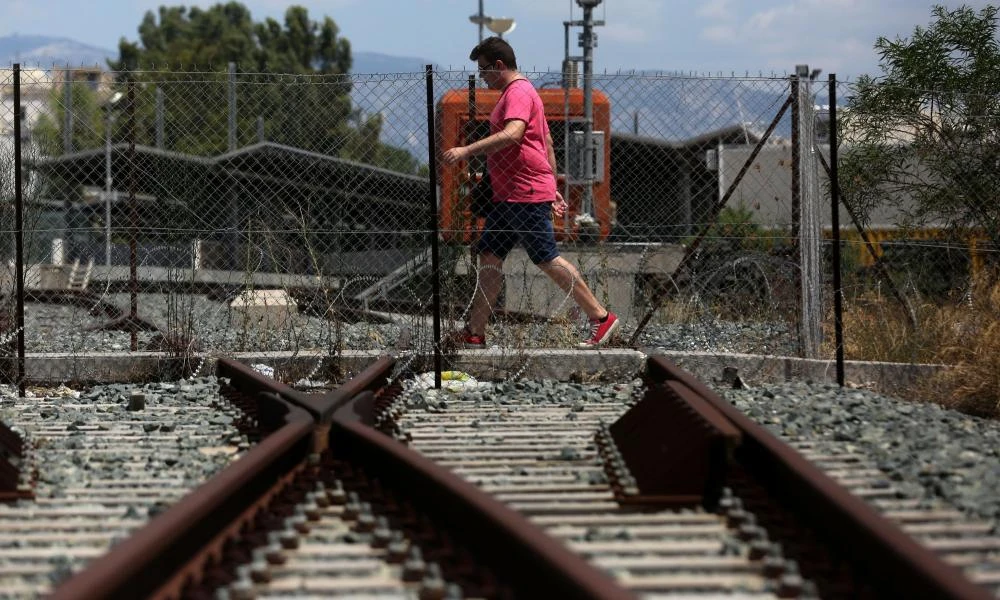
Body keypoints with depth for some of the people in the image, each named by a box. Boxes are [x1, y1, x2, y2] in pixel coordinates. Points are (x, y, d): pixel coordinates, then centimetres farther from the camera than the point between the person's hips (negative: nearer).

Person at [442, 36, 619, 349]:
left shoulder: (518, 92, -12)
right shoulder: (517, 92, 21)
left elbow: (512, 134, -30)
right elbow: (547, 142, 25)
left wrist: (467, 151, -33)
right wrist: (553, 189, 25)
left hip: (527, 196, -11)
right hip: (509, 196, 11)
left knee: (547, 259, -7)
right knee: (489, 258, 6)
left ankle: (602, 318, 1)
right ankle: (475, 334, 7)